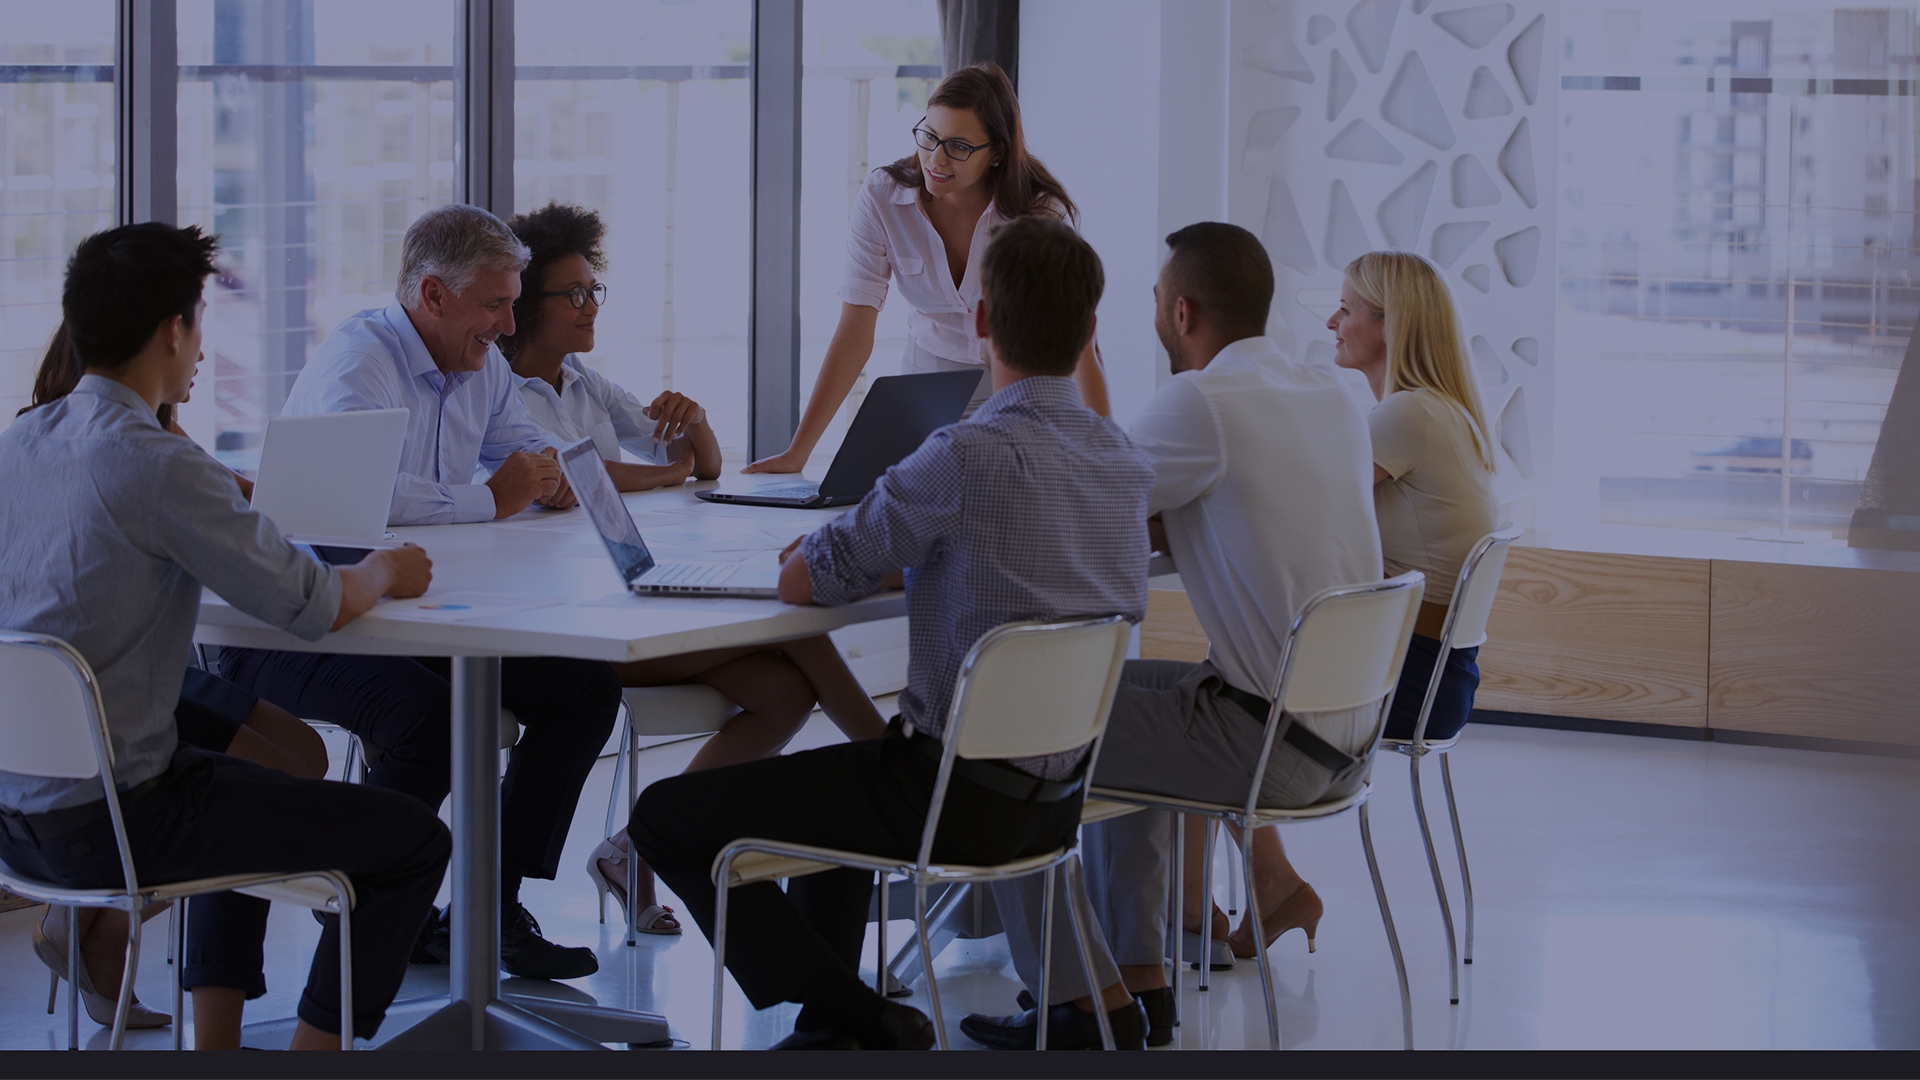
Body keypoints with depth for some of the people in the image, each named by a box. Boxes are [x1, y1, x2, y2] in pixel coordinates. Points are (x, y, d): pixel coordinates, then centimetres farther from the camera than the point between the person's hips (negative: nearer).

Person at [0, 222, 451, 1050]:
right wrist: (384, 572, 6)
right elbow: (314, 608, -14)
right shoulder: (158, 465, -21)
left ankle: (215, 1044, 33)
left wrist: (216, 509, 20)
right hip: (107, 821, -9)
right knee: (414, 840, 2)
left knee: (254, 787, 36)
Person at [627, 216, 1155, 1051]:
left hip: (960, 799, -9)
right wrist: (874, 546, 14)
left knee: (667, 819, 3)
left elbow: (802, 583, -15)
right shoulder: (1123, 457, 2)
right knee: (833, 780, 36)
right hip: (1063, 791, 9)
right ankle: (828, 1023, 36)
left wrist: (817, 548, 8)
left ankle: (860, 1023, 4)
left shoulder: (967, 457, -23)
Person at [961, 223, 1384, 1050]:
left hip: (1271, 743, -9)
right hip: (1349, 738, 9)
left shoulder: (1204, 402, -16)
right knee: (1109, 699, 29)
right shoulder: (1332, 398, 10)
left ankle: (1073, 1000, 12)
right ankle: (1137, 981, 27)